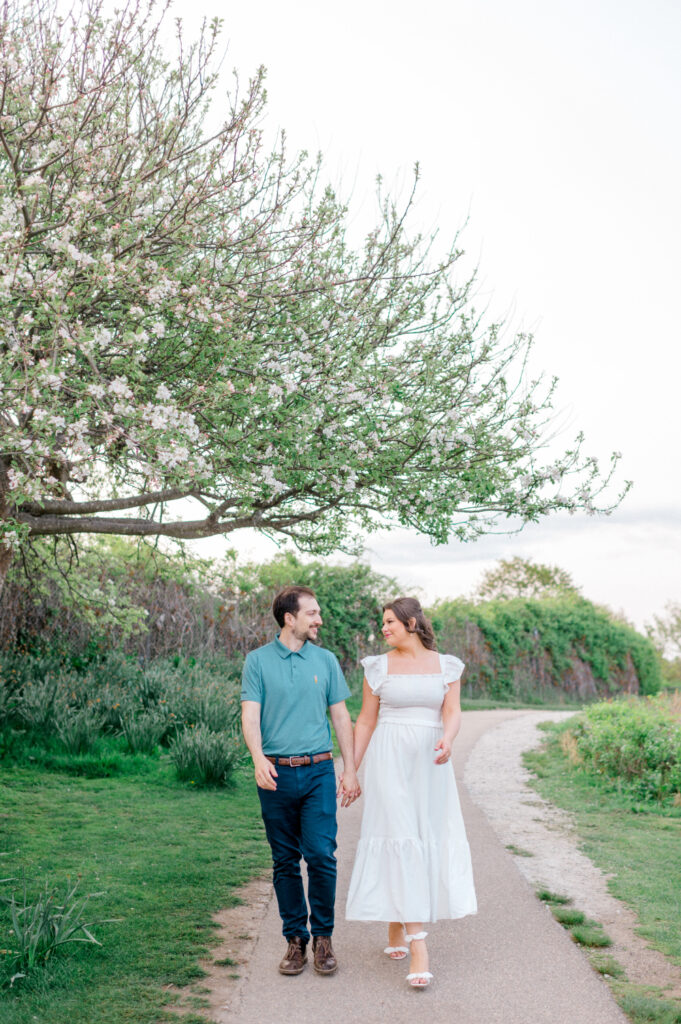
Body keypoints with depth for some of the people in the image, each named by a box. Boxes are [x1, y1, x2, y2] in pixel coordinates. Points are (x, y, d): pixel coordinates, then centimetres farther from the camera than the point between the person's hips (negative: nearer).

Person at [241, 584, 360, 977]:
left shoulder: (325, 660, 8)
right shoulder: (258, 660, 2)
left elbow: (341, 716, 10)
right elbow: (250, 715, -5)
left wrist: (351, 770, 5)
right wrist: (259, 759, -22)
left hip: (319, 772, 1)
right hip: (276, 775, 0)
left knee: (322, 855, -7)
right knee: (285, 863, 7)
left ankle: (323, 937, 10)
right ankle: (296, 939, 18)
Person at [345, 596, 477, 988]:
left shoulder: (446, 666, 5)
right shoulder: (379, 666, 3)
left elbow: (452, 712, -6)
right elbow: (366, 721, 6)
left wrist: (448, 740, -29)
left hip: (430, 764, 2)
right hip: (389, 760, -2)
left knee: (428, 839, 6)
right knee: (400, 839, -10)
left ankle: (397, 925, 28)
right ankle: (417, 943, -11)